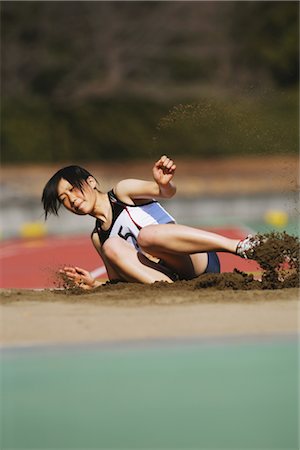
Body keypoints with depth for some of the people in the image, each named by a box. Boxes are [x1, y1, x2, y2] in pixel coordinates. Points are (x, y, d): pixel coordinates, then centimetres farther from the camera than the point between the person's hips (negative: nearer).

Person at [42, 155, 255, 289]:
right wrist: (95, 285, -1)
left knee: (147, 235, -33)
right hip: (170, 277, 4)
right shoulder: (98, 237, 22)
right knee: (112, 246, -17)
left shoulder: (122, 192, 7)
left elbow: (165, 192, -12)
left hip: (200, 262, -4)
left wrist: (164, 184, -37)